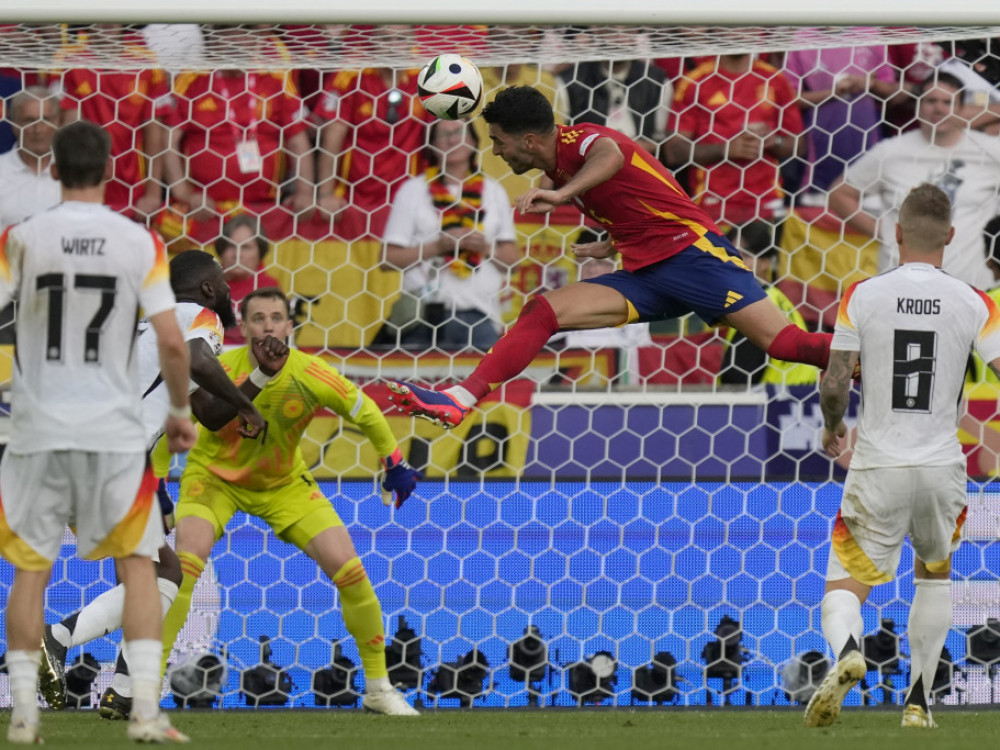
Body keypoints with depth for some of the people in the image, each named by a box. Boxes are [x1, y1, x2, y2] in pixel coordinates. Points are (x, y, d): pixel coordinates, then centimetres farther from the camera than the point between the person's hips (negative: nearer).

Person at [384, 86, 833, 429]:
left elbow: (611, 155, -36)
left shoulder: (577, 140, -10)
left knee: (781, 341, -19)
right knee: (541, 311, -7)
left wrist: (563, 194, -49)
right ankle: (458, 400, -13)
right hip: (644, 279, 8)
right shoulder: (561, 169, 17)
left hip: (690, 250, -8)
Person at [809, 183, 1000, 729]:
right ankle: (919, 699, 22)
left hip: (877, 467, -2)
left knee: (844, 587, 3)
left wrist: (832, 428, 16)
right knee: (934, 575, 27)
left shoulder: (863, 296, -4)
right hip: (941, 468, 2)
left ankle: (846, 652, -31)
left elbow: (834, 385, -5)